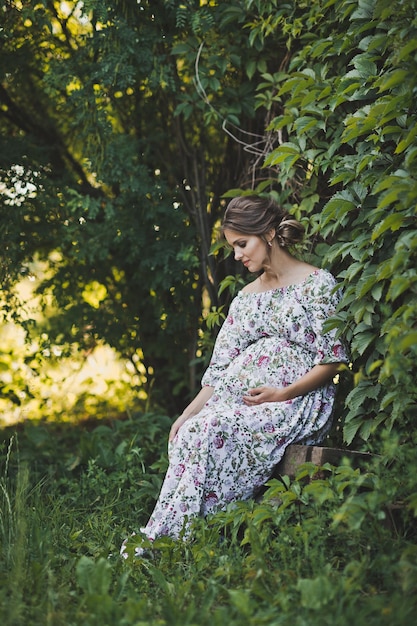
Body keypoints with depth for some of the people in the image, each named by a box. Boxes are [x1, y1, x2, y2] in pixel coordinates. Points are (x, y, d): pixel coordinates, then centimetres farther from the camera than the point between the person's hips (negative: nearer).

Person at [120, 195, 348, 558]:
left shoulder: (318, 284, 0)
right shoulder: (246, 298, 19)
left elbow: (332, 360, -5)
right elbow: (221, 368, 12)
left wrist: (284, 393, -18)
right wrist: (188, 413, -2)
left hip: (300, 402, -6)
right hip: (240, 399, 6)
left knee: (211, 431, -31)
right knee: (189, 433, -26)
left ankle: (162, 537, -30)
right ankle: (153, 542, -30)